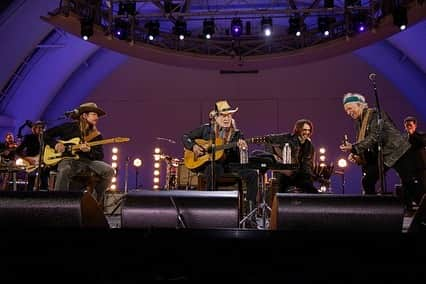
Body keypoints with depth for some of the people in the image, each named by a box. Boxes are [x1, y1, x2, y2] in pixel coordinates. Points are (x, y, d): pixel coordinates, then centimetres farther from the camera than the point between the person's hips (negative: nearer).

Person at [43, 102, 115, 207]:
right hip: (68, 160, -3)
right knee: (64, 171, -40)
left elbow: (100, 156, 5)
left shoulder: (96, 135, 13)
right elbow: (46, 135, 14)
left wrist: (89, 150, -14)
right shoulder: (69, 127, 7)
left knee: (109, 170, -20)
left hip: (87, 161, 3)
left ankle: (97, 200, -3)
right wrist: (55, 144, -5)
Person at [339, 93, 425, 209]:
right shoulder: (359, 123, 10)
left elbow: (375, 137, -25)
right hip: (380, 155, 8)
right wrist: (357, 156, -11)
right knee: (367, 181, -3)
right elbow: (362, 143, 10)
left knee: (410, 182, -7)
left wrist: (353, 147, -30)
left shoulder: (375, 113, -14)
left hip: (397, 152, -8)